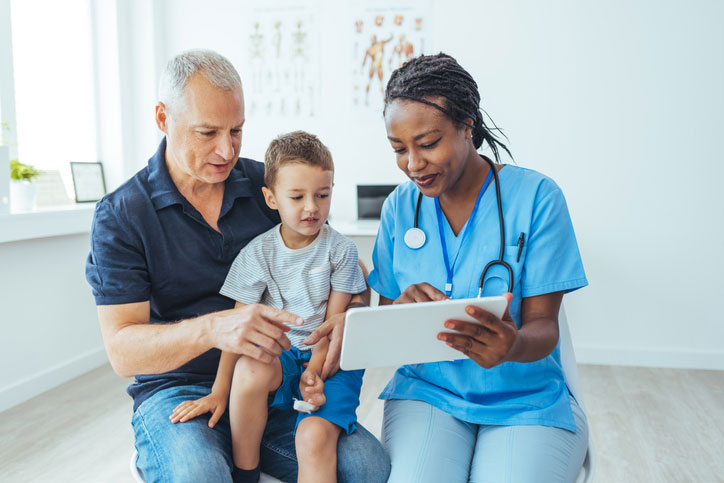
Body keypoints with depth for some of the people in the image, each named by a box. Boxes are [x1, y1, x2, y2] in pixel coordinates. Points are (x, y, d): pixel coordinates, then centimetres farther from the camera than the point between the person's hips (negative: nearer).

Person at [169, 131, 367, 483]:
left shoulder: (340, 250, -2)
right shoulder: (258, 253, -2)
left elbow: (334, 322, -2)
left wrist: (314, 369, -16)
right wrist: (218, 391, -9)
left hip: (328, 358, -1)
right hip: (277, 354, 1)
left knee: (315, 436, -28)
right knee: (250, 369, -33)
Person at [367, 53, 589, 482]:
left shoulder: (536, 196, -7)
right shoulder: (399, 207, 4)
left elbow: (543, 327, -9)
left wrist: (512, 345, -33)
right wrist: (401, 310, -18)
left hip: (527, 399, -1)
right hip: (426, 390, 2)